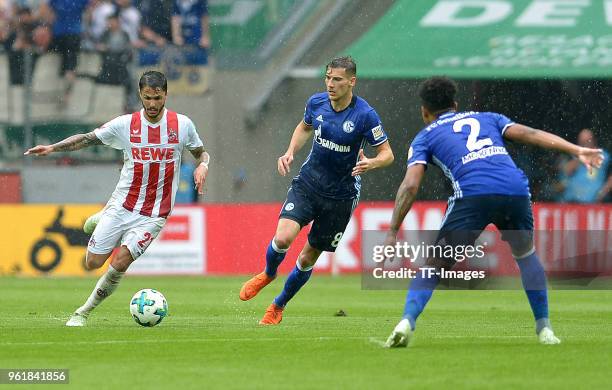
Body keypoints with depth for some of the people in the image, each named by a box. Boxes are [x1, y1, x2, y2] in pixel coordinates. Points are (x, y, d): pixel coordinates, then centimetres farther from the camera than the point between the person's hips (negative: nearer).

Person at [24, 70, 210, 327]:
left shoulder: (182, 124, -3)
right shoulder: (125, 124, -4)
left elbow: (201, 153, 13)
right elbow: (88, 139, 3)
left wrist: (203, 166, -11)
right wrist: (52, 148, -9)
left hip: (154, 214, -1)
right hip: (121, 206, 1)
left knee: (119, 264, -17)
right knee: (93, 263, 2)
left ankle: (85, 311, 4)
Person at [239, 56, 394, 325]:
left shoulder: (365, 115, -17)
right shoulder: (316, 103, -5)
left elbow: (387, 154, -10)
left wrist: (370, 164, -32)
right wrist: (290, 152, 2)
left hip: (341, 195, -2)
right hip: (308, 183, 2)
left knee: (309, 258, 7)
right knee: (283, 237, -21)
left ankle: (278, 306, 31)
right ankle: (268, 274, 14)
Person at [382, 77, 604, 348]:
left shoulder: (424, 137, 24)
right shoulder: (486, 118, 32)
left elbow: (410, 185, 10)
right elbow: (530, 134, 17)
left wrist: (392, 232, 10)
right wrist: (577, 151, 11)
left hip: (472, 195, -3)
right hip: (516, 190, 3)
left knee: (434, 266, 10)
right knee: (526, 255, 29)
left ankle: (407, 323, -11)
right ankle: (544, 330, 23)